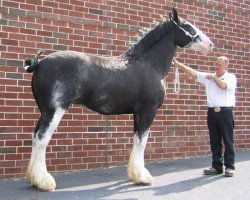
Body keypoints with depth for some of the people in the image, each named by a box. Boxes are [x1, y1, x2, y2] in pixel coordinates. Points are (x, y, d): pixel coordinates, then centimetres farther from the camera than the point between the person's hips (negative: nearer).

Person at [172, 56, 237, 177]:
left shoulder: (231, 77, 4)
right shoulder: (208, 77, 13)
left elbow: (224, 86, -17)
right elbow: (193, 73, 3)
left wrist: (214, 77, -8)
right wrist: (178, 65, -5)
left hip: (225, 112, -4)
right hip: (212, 112, 4)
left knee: (228, 141, -1)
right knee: (214, 141, 7)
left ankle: (229, 167, 6)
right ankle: (217, 166, 15)